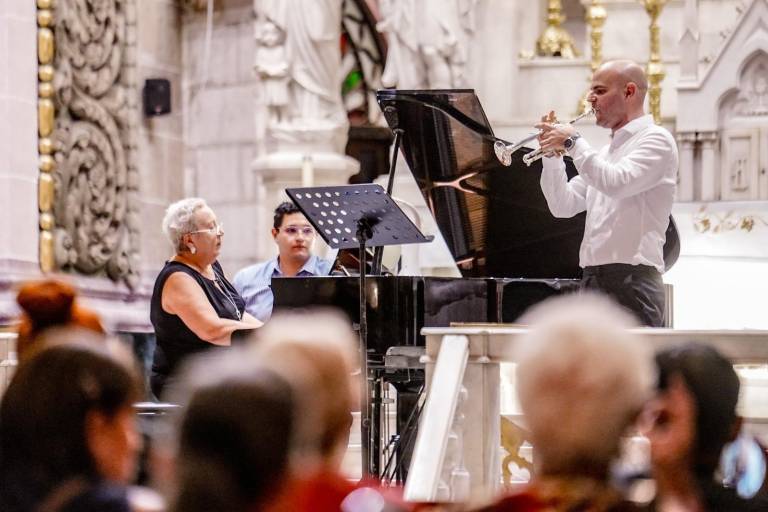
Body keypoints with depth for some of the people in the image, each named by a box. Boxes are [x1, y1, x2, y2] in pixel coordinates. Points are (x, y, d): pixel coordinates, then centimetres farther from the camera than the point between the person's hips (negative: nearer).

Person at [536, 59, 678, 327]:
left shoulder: (655, 140, -3)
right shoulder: (604, 153, 23)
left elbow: (617, 183, -20)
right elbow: (564, 206, 18)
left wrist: (573, 142, -12)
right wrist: (552, 155, 6)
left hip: (630, 281, -8)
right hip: (591, 282, 8)